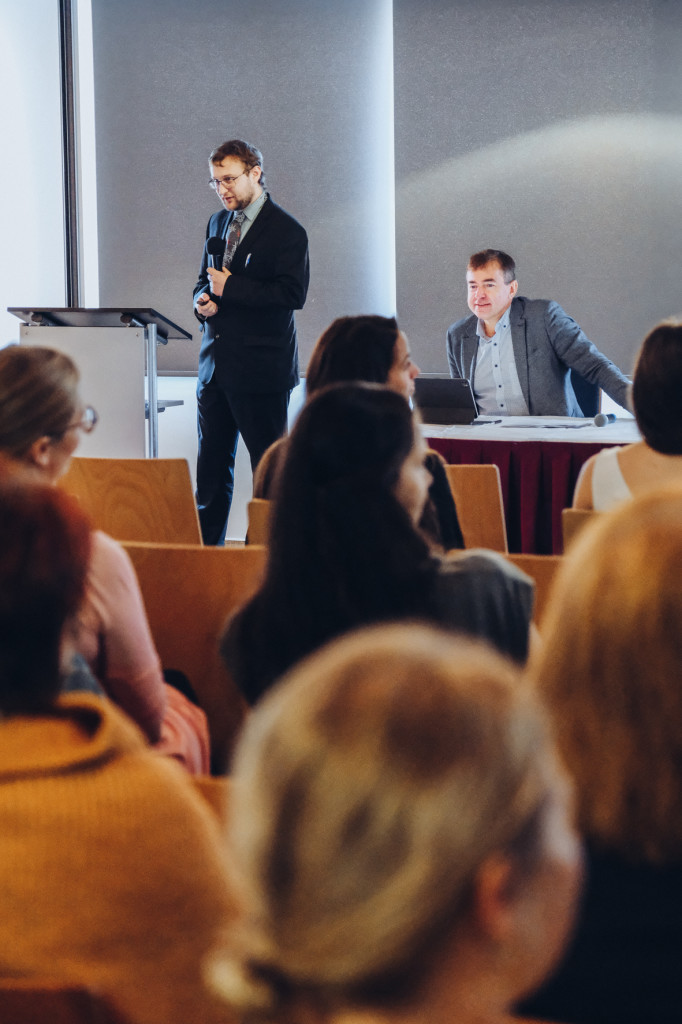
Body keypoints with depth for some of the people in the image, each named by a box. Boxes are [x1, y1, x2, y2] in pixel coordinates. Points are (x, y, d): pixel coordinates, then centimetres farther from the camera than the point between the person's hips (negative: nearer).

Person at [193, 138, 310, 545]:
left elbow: (293, 293, -18)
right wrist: (204, 299, 1)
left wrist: (230, 289, -18)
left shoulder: (287, 231, -9)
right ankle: (207, 549, 17)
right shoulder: (218, 223, 15)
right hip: (215, 366, 7)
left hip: (261, 368, -7)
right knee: (211, 465, 11)